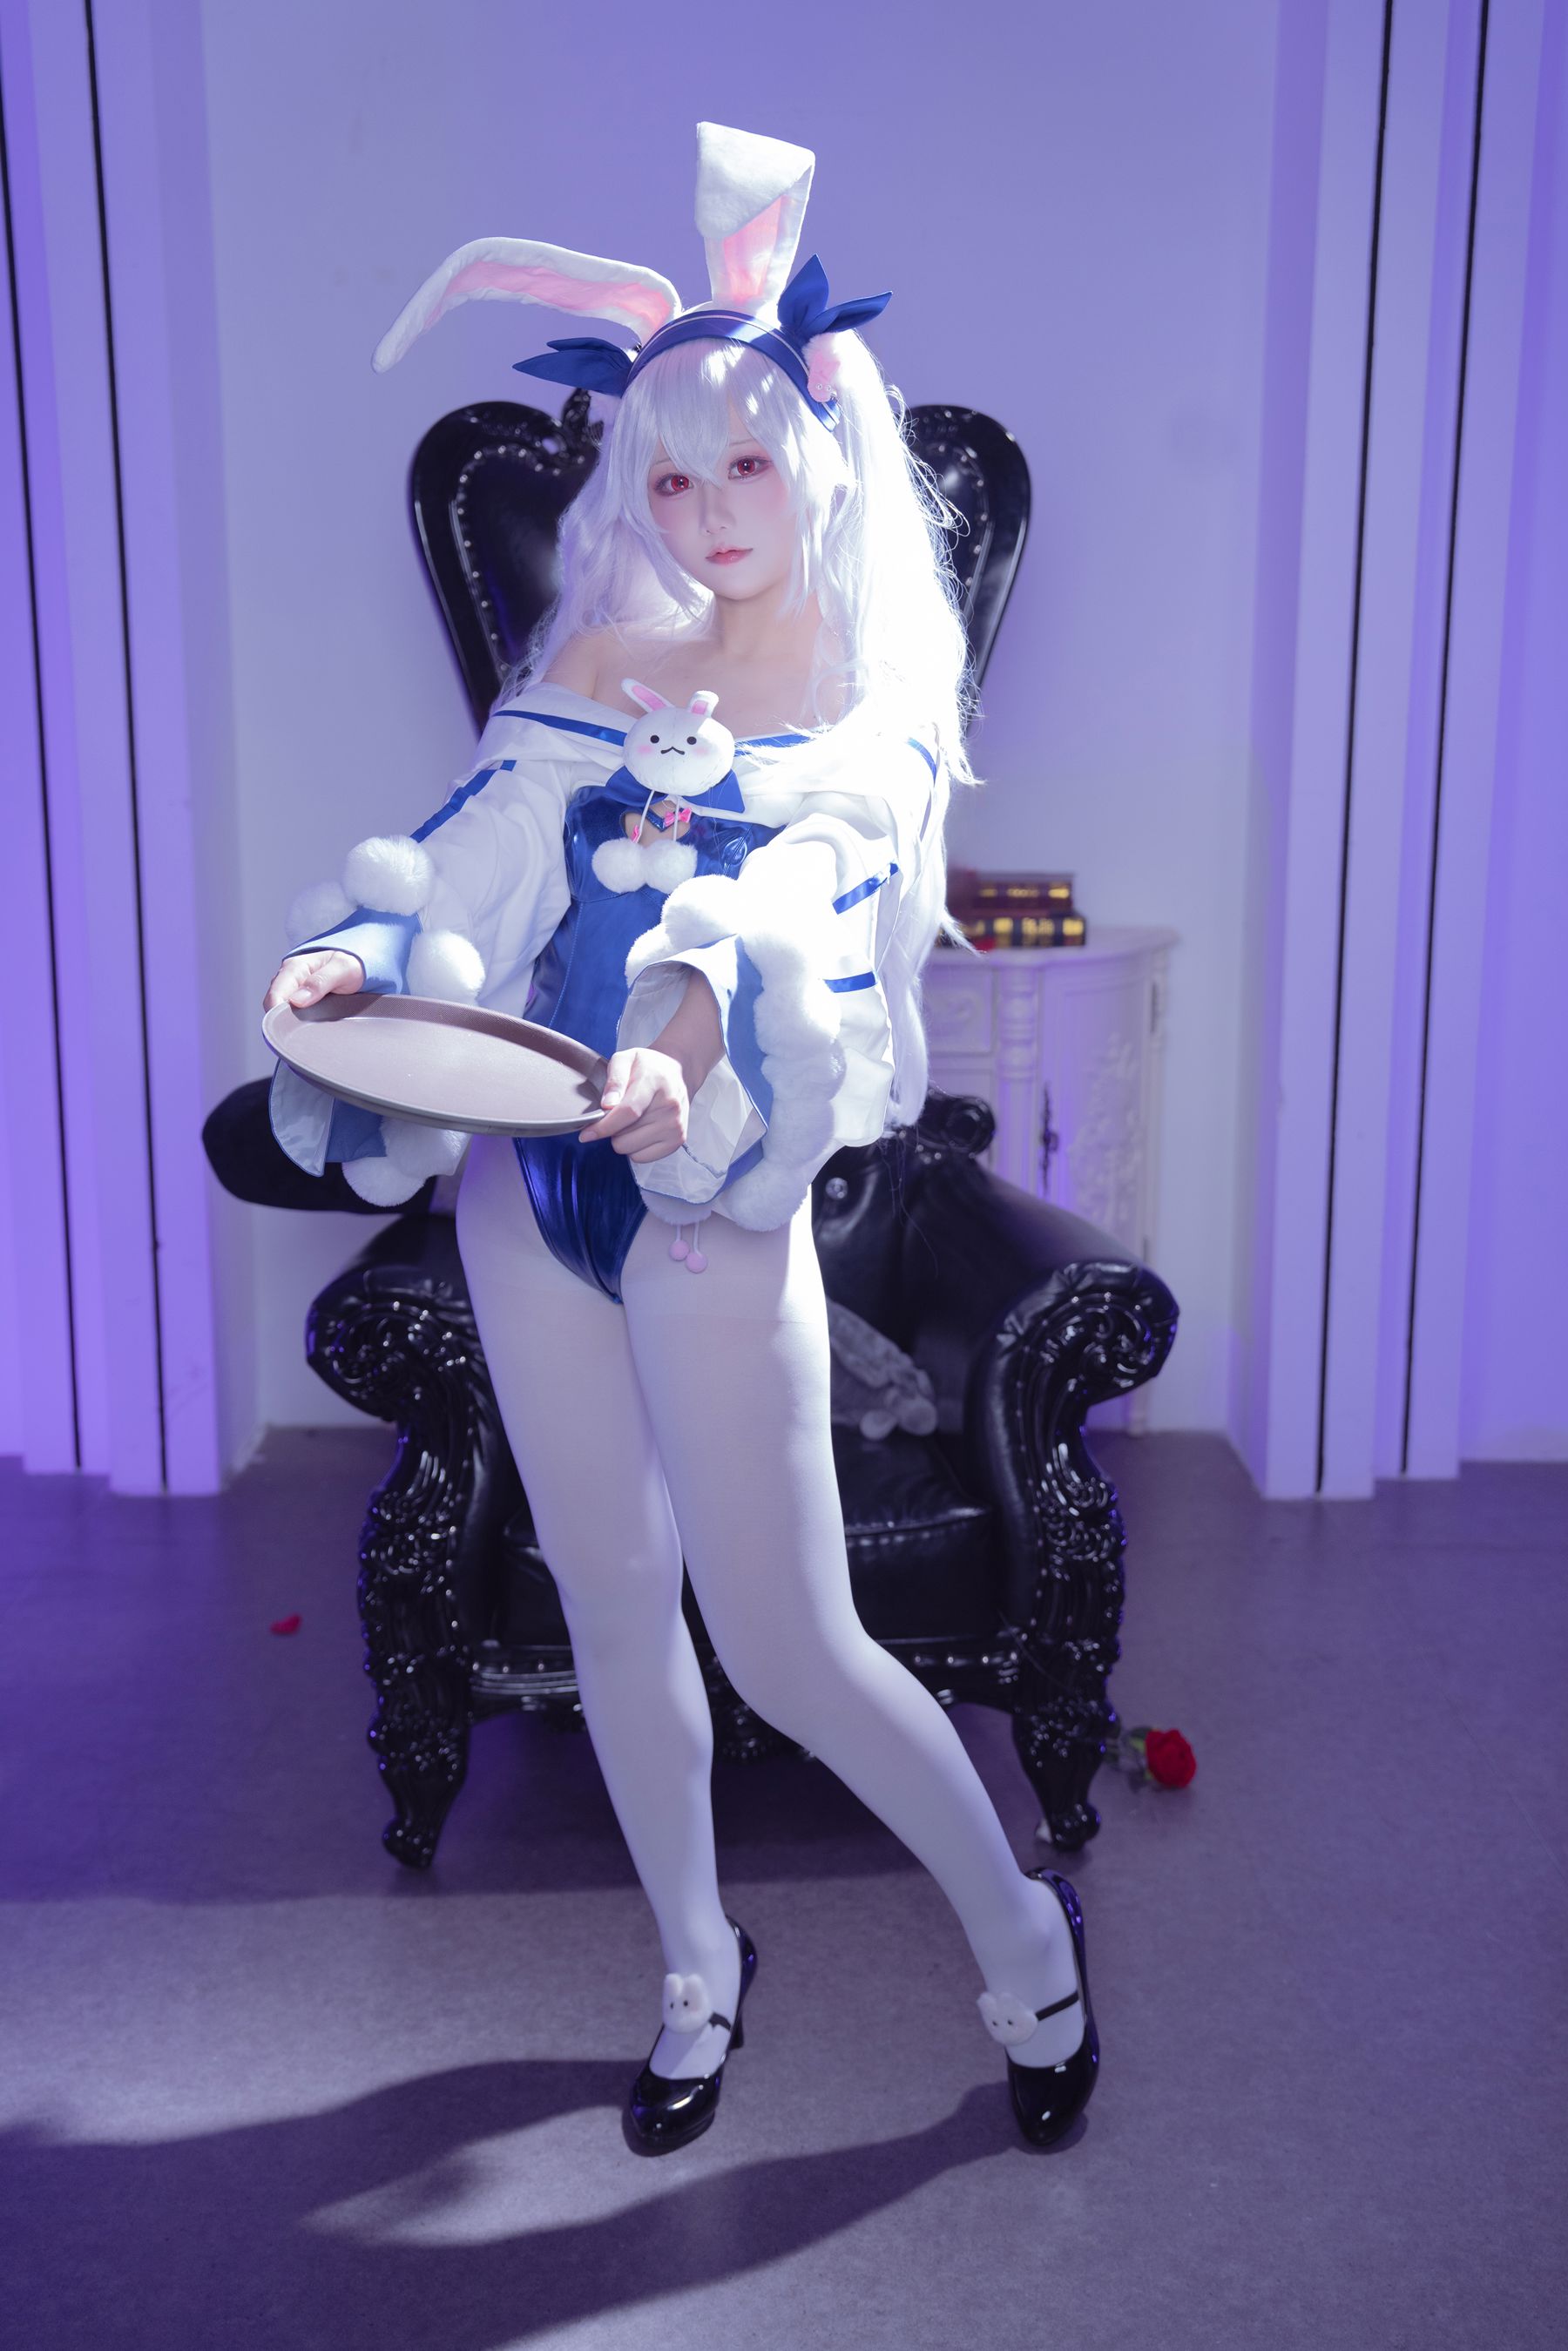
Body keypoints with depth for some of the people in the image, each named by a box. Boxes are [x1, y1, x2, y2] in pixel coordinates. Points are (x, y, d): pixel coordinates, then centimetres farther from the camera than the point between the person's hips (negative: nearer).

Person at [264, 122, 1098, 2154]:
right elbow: (478, 858, 0)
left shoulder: (877, 704, 0)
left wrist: (692, 1028, -40)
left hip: (715, 1191, -4)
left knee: (785, 1643, -1)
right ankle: (698, 1969, 36)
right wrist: (360, 953, -21)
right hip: (529, 1175, 5)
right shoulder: (601, 664, 11)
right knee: (613, 1610, 14)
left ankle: (1019, 1927, 26)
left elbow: (801, 906, -20)